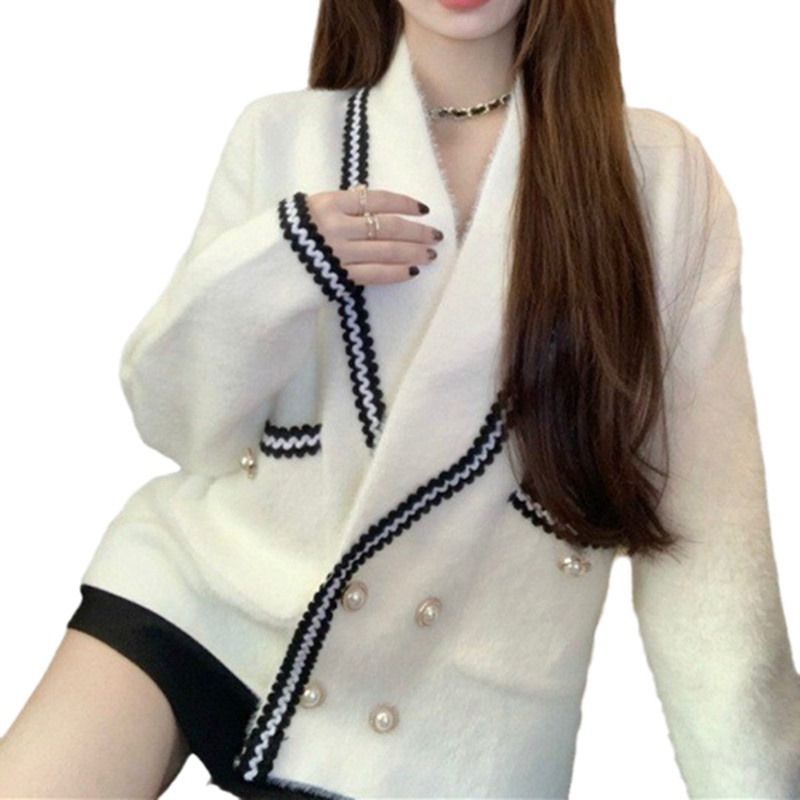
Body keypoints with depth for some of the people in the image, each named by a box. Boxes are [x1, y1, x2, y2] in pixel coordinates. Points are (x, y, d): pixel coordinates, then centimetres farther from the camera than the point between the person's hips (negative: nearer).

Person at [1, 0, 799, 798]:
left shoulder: (663, 173, -4)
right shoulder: (281, 134, -1)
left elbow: (708, 514, -4)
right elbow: (179, 425, 2)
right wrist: (262, 273, -16)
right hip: (201, 590, 2)